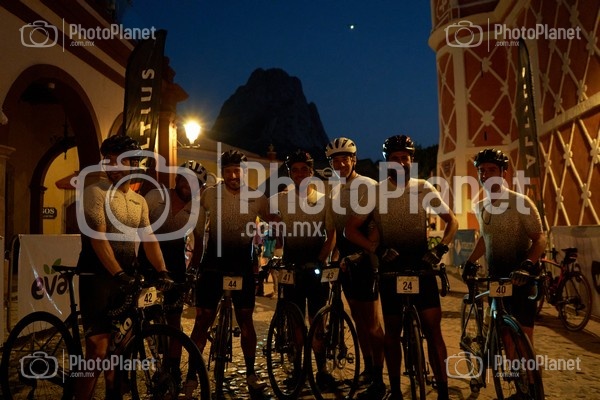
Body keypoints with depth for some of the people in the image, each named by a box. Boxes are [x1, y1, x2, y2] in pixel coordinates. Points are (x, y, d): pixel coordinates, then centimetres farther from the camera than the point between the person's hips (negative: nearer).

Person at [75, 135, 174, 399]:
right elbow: (98, 238, -17)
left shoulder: (140, 201, 12)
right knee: (98, 350, -10)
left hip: (126, 279, 6)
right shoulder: (96, 192, -7)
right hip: (98, 278, -6)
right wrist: (119, 273, -27)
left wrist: (162, 271, -12)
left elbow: (149, 239, 3)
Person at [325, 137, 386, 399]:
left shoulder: (368, 186, -9)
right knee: (358, 317, 15)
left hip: (364, 258, -7)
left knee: (371, 321, -3)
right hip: (346, 258, 7)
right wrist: (335, 252, 5)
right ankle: (368, 368, 28)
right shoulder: (335, 190, 13)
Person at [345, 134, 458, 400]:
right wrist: (378, 250, -21)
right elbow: (351, 230, -7)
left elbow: (452, 221, 5)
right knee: (392, 332, 9)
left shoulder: (424, 188, 0)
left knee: (433, 329, -4)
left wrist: (440, 249, -12)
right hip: (391, 266, 0)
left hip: (421, 264, 1)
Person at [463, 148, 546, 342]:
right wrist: (470, 262, 14)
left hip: (520, 278, -5)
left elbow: (540, 238, -15)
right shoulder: (480, 206, 6)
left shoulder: (520, 201, -12)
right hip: (495, 277, 6)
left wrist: (527, 265, -31)